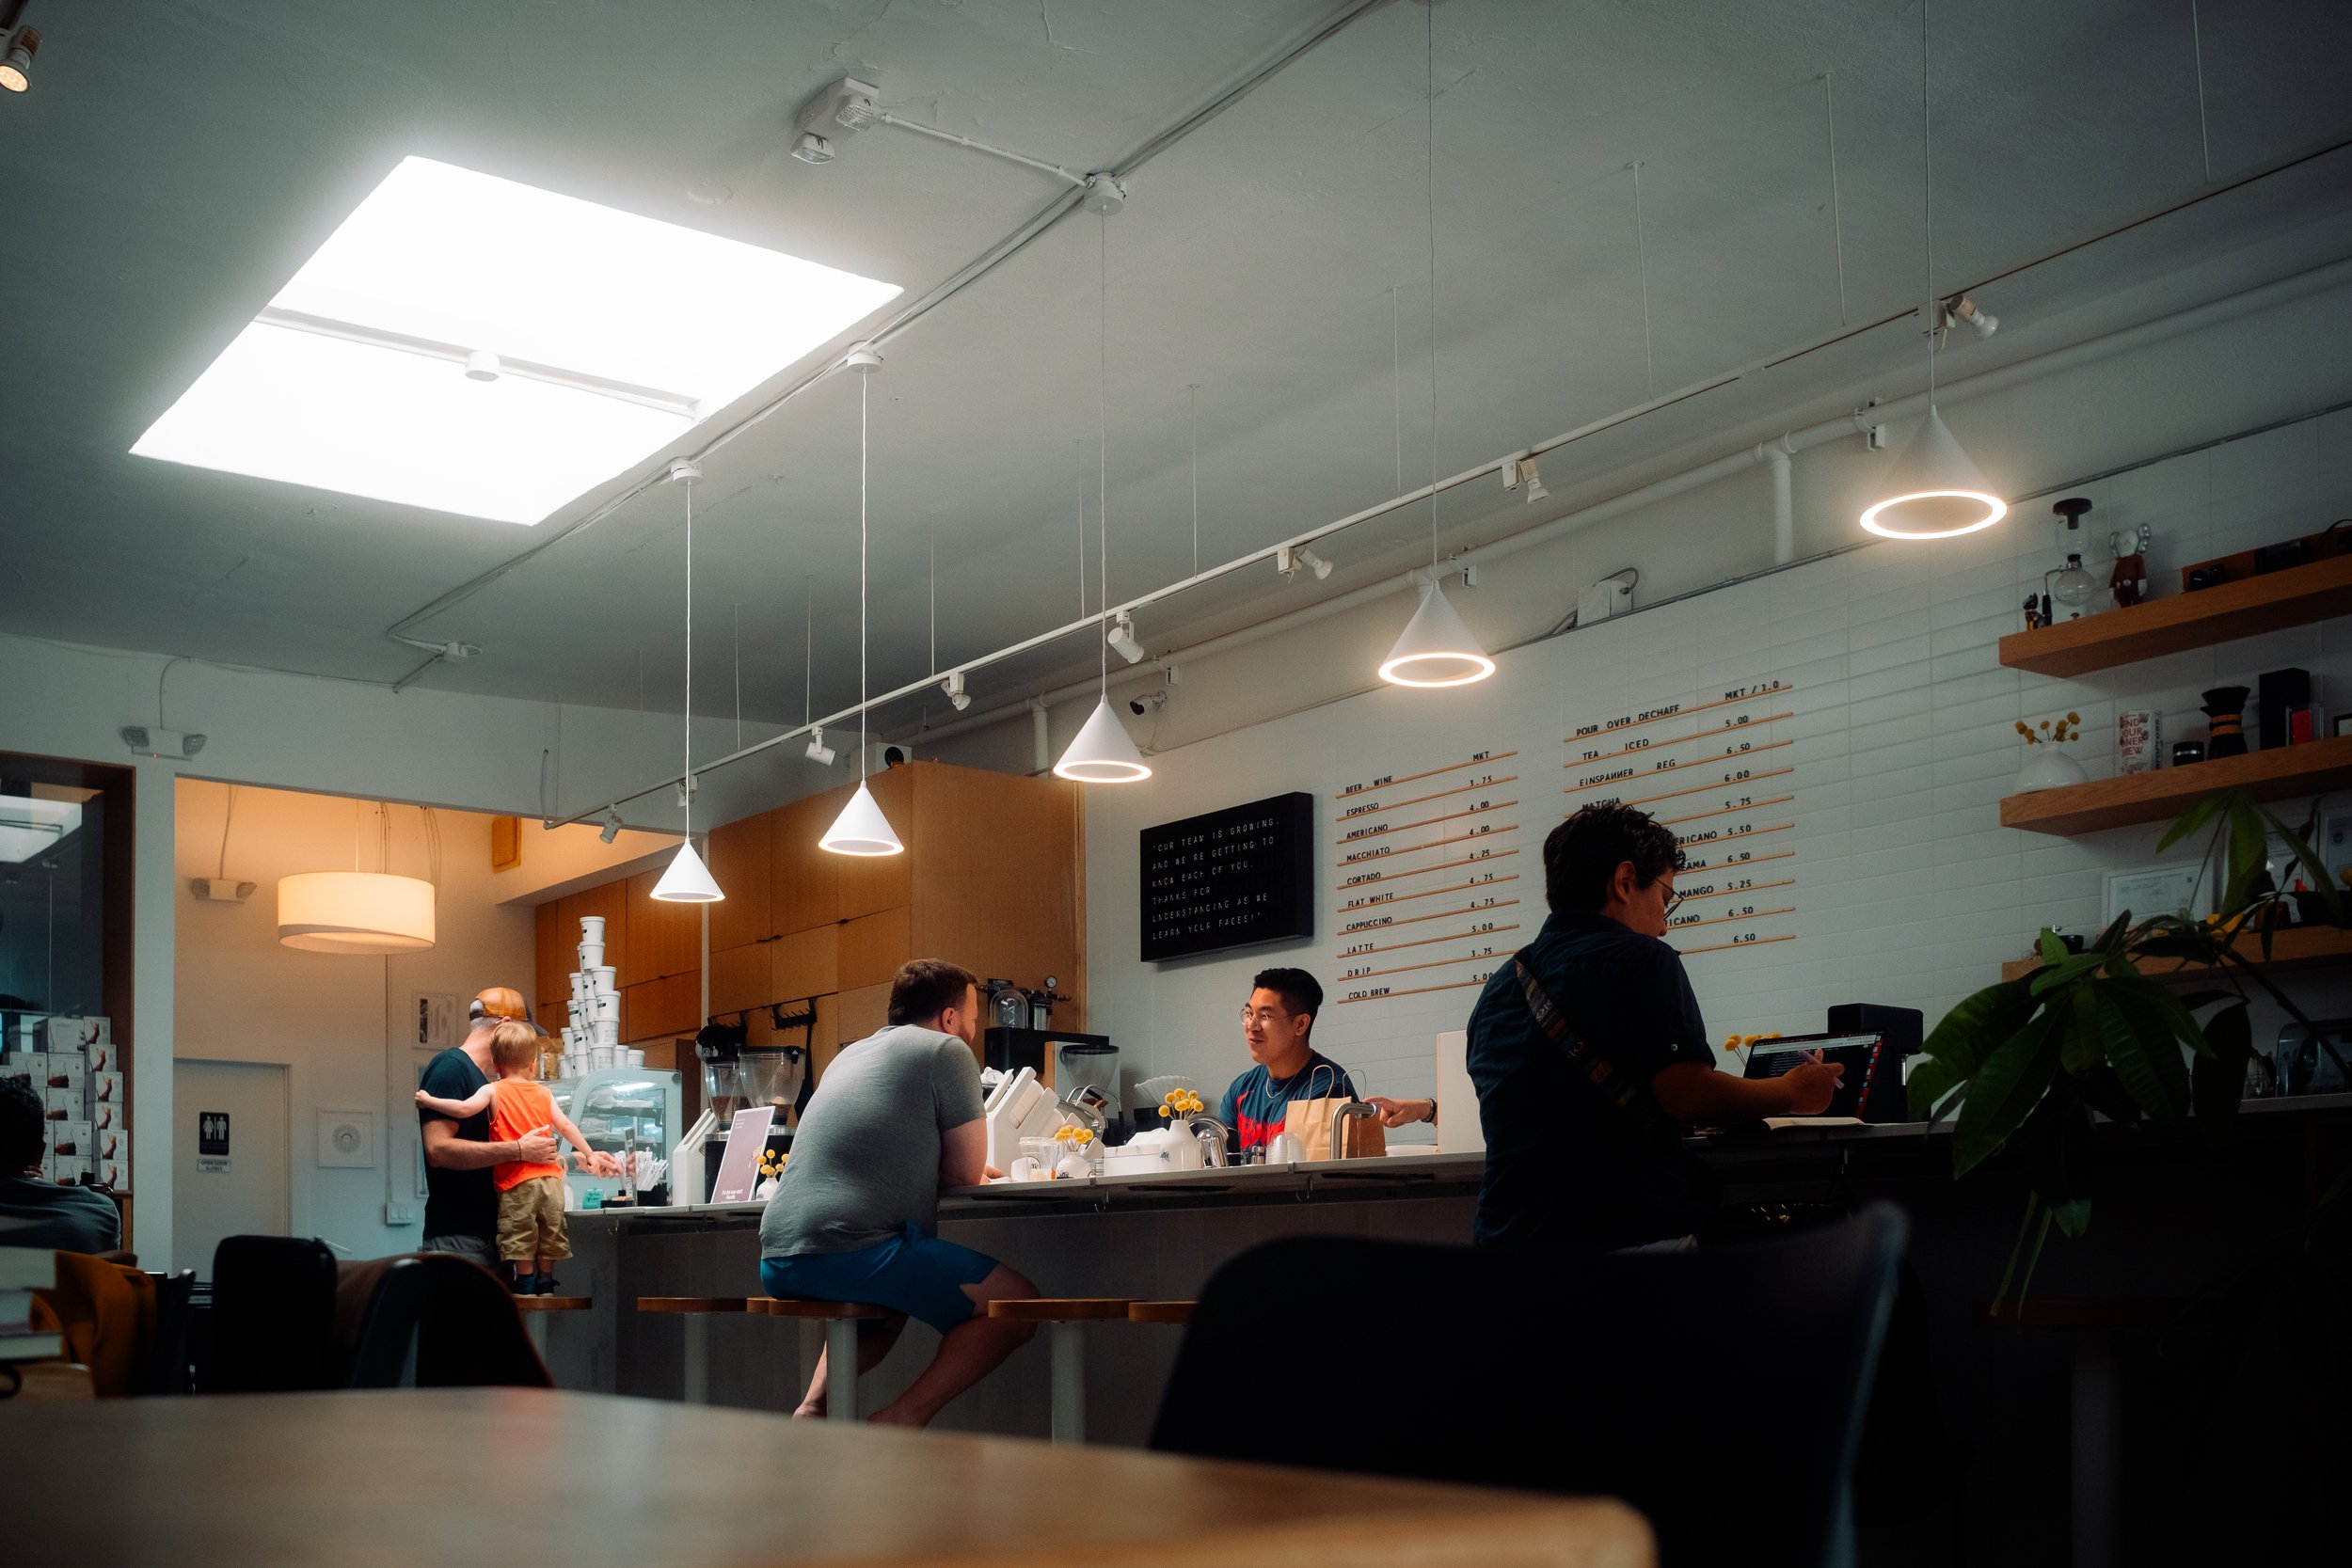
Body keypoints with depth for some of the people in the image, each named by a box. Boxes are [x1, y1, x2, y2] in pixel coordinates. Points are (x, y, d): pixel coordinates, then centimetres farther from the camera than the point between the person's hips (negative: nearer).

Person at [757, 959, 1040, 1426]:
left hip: (778, 1261, 8)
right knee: (1015, 1301, 2)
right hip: (854, 1245, -8)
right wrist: (947, 1167, 24)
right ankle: (903, 1420, -9)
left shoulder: (850, 1054, 26)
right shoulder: (947, 1051, 3)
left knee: (889, 1310, 37)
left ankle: (813, 1406, 13)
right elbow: (967, 1173, 3)